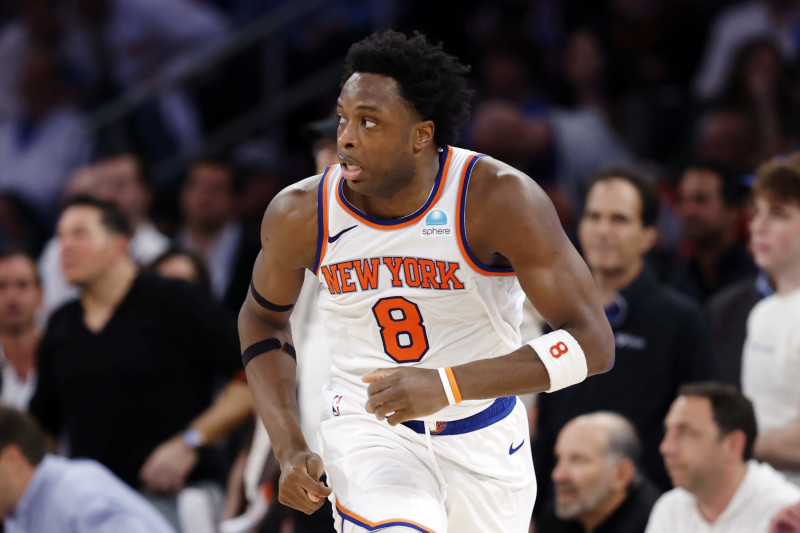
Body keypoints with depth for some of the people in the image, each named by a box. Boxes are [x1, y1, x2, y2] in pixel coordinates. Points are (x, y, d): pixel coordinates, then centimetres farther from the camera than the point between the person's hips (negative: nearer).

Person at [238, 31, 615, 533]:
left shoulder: (499, 199, -23)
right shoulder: (302, 214, -14)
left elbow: (593, 342, -25)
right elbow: (263, 318, 8)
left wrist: (446, 386, -35)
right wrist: (290, 449, -6)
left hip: (483, 434, 1)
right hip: (369, 429, -1)